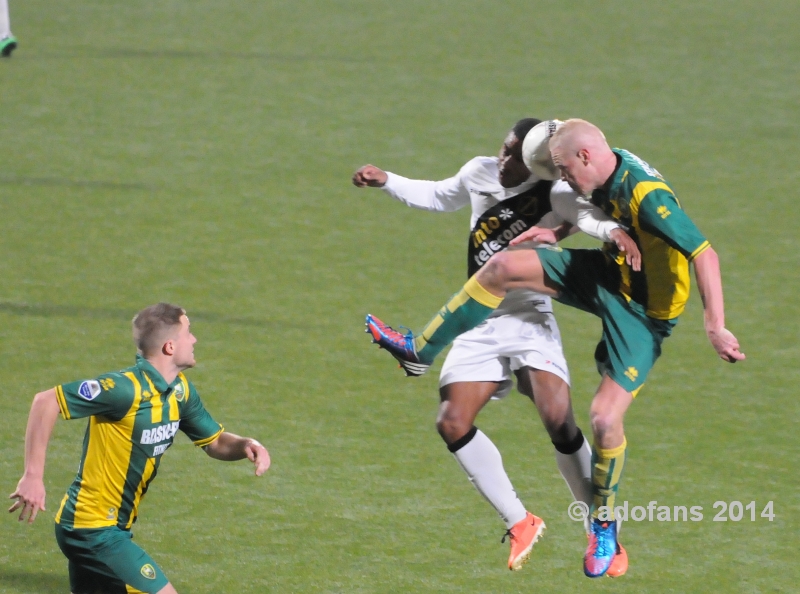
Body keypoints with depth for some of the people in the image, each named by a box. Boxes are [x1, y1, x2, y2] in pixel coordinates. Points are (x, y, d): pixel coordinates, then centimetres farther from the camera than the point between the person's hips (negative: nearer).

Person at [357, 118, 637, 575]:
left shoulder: (553, 194, -13)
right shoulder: (480, 173, 4)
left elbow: (588, 212, -34)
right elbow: (440, 197, 26)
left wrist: (611, 230, -56)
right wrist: (386, 182, 18)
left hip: (530, 320, -5)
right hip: (480, 325, 5)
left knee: (559, 421, -23)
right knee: (452, 423, -12)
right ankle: (520, 524, 5)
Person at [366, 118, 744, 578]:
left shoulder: (648, 195, -33)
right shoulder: (612, 169, -5)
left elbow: (706, 255, -35)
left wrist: (715, 326, -39)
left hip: (643, 311, -8)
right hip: (608, 276, 8)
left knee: (605, 415, -15)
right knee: (503, 267, -4)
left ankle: (604, 524, 9)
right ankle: (420, 351, 10)